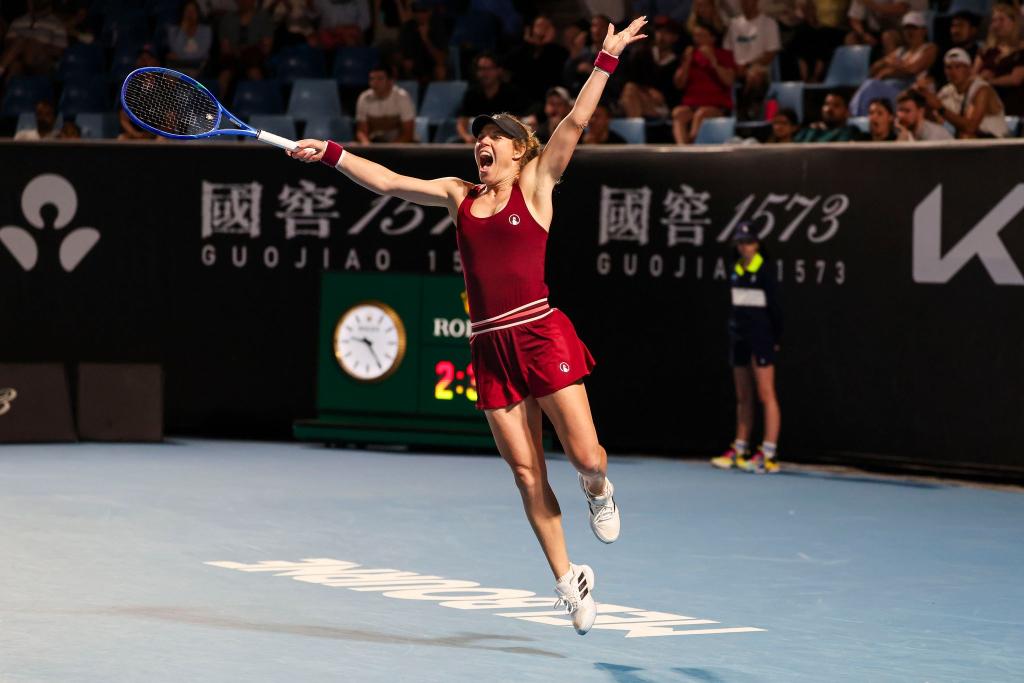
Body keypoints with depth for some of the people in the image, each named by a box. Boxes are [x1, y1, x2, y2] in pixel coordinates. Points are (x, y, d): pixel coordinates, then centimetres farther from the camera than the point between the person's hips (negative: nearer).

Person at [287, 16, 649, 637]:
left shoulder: (536, 184, 4)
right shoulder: (459, 196, 14)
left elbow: (575, 123, -3)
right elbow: (388, 182, 13)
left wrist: (608, 60, -6)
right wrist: (330, 154, 5)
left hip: (541, 335, -4)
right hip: (491, 348, 4)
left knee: (586, 457, -10)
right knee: (529, 476, 3)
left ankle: (599, 493, 27)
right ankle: (569, 580, 14)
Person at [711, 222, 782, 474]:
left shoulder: (764, 270, -8)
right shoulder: (736, 271, 11)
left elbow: (775, 306, -8)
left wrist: (776, 338, -8)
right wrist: (733, 328, 13)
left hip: (760, 337, -7)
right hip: (739, 336, 7)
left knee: (766, 395, -8)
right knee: (743, 397, 12)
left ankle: (769, 455, -11)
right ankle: (739, 450, 18)